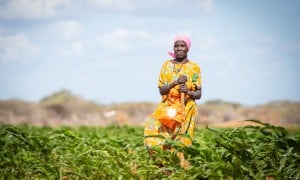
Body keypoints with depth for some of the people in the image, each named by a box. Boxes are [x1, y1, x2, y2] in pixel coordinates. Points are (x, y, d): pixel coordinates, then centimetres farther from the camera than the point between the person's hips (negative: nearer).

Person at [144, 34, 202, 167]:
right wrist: (175, 83, -14)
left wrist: (188, 92, -18)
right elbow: (161, 90, 3)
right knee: (153, 129, -16)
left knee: (181, 141, -11)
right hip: (168, 108, 2)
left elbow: (199, 94, 3)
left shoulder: (194, 68, 4)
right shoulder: (167, 65, 10)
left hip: (186, 109, -2)